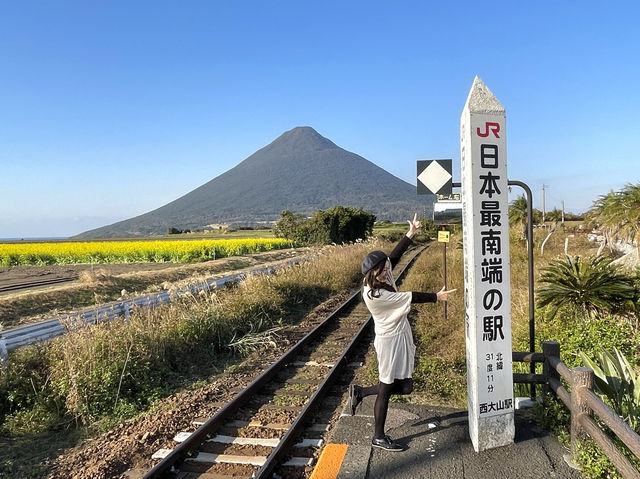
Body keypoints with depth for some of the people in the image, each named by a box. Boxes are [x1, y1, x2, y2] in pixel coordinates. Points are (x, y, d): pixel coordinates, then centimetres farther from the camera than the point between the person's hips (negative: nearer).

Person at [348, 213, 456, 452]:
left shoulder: (382, 279, -3)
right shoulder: (373, 293, -26)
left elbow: (395, 255, 5)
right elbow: (409, 297, -19)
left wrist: (411, 233, 3)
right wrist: (436, 297, -10)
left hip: (401, 336, 9)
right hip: (390, 341, -9)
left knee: (404, 387, 14)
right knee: (386, 389, 5)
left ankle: (360, 392, 28)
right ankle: (379, 437, 22)